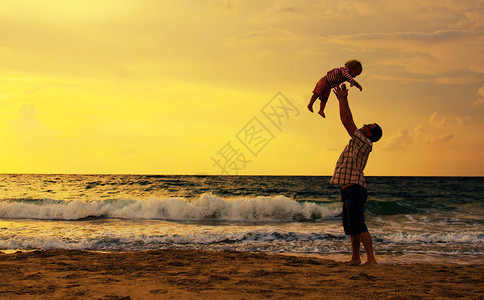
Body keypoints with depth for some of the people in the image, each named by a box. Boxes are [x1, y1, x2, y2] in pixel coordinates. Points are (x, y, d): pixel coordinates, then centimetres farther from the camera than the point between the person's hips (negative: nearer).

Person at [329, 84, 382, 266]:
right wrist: (343, 100, 23)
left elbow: (347, 121, -10)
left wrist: (342, 99, -2)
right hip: (349, 189, 10)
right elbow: (347, 122, 24)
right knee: (350, 226, 13)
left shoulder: (364, 142, -8)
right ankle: (355, 258, 20)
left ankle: (371, 259, -16)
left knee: (358, 225, -15)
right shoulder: (357, 141, 17)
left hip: (354, 188, -10)